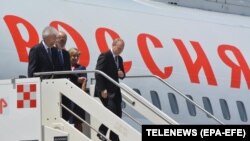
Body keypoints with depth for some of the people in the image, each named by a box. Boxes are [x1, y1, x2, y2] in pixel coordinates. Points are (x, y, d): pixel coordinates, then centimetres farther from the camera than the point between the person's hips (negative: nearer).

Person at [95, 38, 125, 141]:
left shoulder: (119, 59, 15)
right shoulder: (104, 56, -10)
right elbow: (98, 73, -17)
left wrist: (122, 74, -2)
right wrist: (102, 89, -22)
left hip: (115, 90, 8)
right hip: (105, 91, -8)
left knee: (118, 114, 4)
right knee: (112, 111, -18)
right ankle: (101, 132, -4)